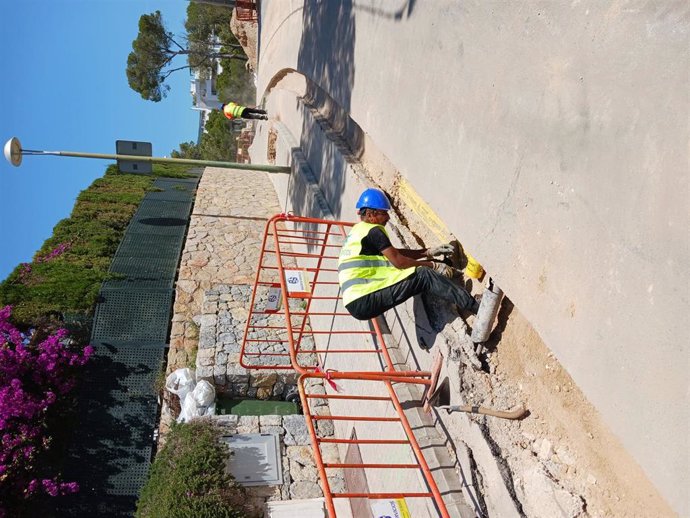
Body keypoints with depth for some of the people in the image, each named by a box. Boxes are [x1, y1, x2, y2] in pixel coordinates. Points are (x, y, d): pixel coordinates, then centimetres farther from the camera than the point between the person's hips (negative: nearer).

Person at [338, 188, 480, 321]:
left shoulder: (358, 231, 22)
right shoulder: (373, 231, -7)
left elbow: (394, 253, 22)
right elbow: (398, 261, -12)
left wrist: (429, 252, 16)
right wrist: (432, 265, -1)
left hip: (356, 304, 9)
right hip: (363, 302, -9)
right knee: (424, 275, -13)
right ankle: (476, 307, -11)